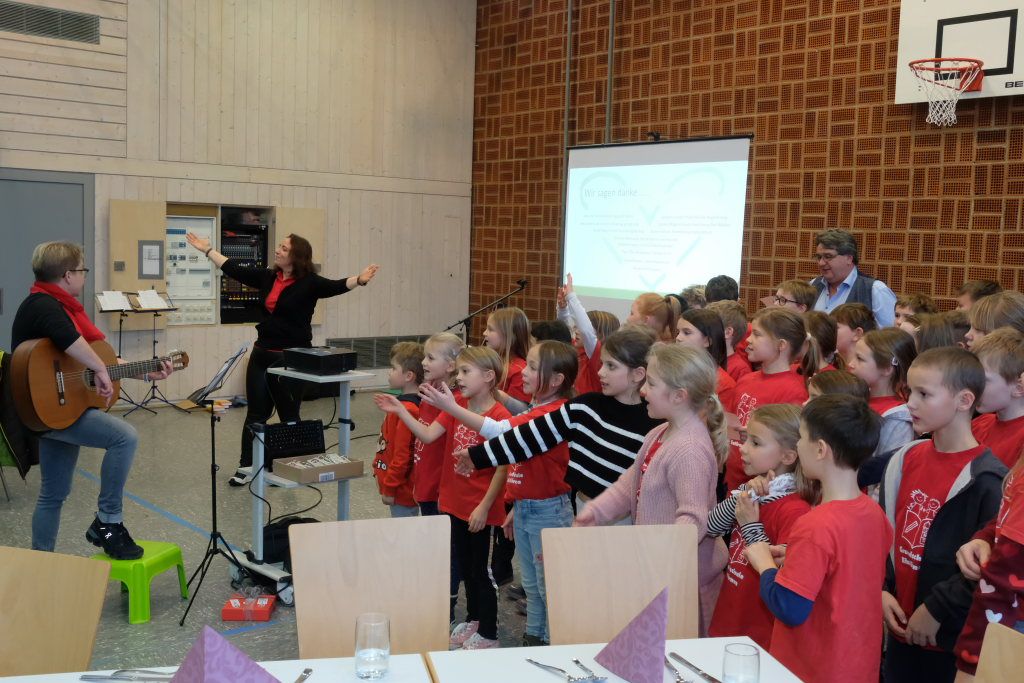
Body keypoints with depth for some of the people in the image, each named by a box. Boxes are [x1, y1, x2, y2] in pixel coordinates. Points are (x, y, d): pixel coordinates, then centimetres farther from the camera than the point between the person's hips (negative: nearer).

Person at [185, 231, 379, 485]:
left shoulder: (309, 283, -10)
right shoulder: (267, 277, 6)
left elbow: (336, 286, -25)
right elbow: (235, 270, 16)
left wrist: (359, 280, -45)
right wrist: (208, 250, 20)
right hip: (262, 354, 5)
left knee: (289, 415, 8)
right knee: (256, 413, 11)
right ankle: (246, 466, 20)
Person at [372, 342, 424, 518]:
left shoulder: (408, 410, -22)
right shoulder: (404, 403, 8)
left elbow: (402, 456, -22)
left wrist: (390, 488, -16)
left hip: (401, 490, -9)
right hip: (401, 488, 9)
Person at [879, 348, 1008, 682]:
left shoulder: (986, 479, -17)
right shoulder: (906, 458, 4)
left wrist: (937, 609, -16)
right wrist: (881, 589, -1)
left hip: (953, 639, -6)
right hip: (901, 625, 6)